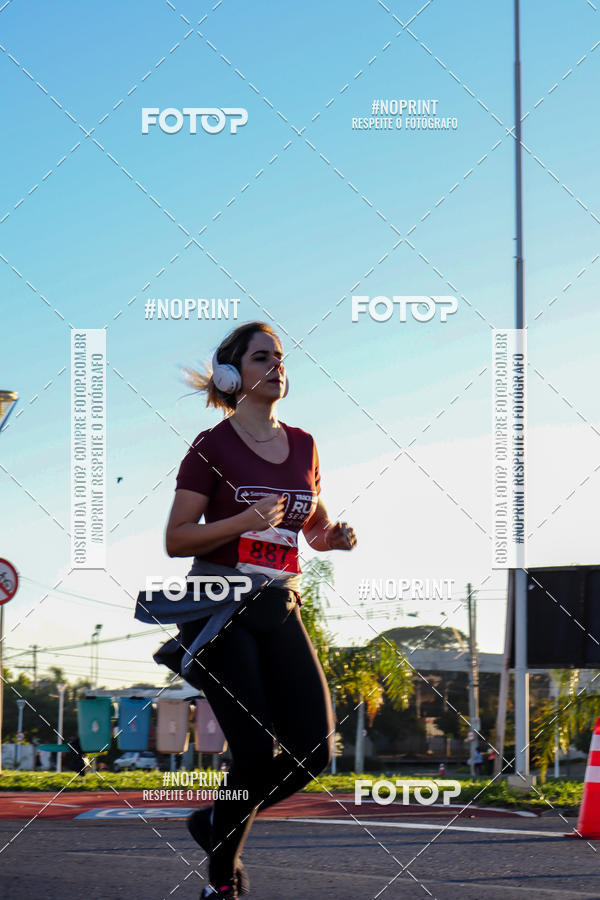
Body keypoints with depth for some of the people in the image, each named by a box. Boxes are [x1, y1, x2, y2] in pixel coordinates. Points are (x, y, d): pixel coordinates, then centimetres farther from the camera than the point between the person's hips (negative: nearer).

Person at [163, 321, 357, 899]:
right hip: (218, 607, -5)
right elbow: (176, 540, -7)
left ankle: (218, 823, 18)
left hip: (280, 608, 5)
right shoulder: (212, 447, -4)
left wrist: (335, 538, 0)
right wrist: (248, 520, -20)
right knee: (256, 752, -12)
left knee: (314, 751, -7)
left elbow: (315, 529, 24)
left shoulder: (302, 446, 11)